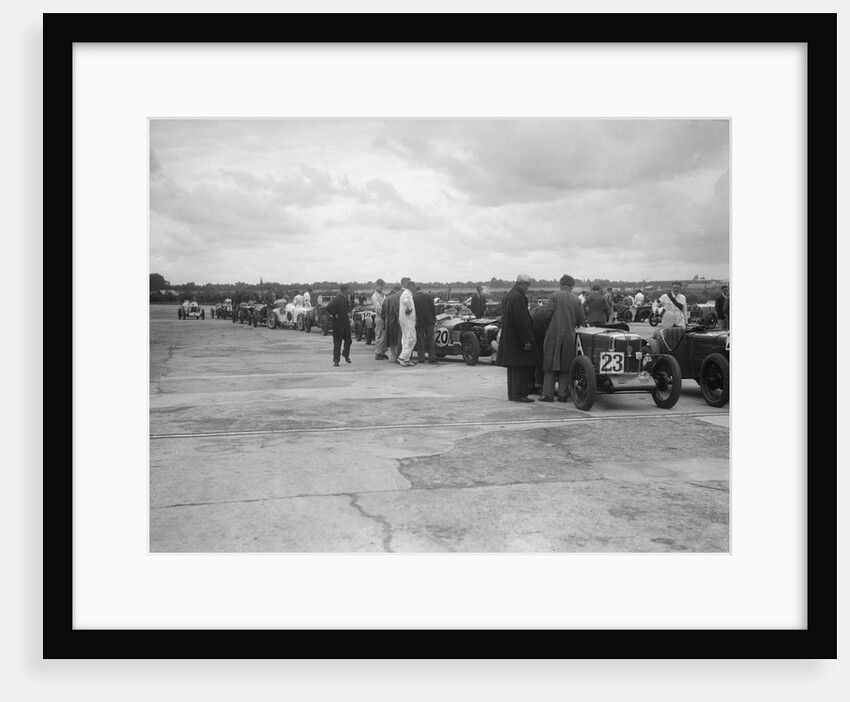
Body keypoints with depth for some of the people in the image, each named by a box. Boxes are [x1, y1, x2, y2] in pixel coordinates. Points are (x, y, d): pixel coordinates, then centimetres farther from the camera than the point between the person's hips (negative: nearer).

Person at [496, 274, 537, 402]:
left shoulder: (507, 296, 14)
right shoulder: (518, 297, -18)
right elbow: (521, 322, -21)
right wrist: (526, 340, -19)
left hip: (508, 337, 10)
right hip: (517, 338, -10)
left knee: (513, 367, 14)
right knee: (521, 367, -5)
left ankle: (512, 394, 19)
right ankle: (519, 394, -3)